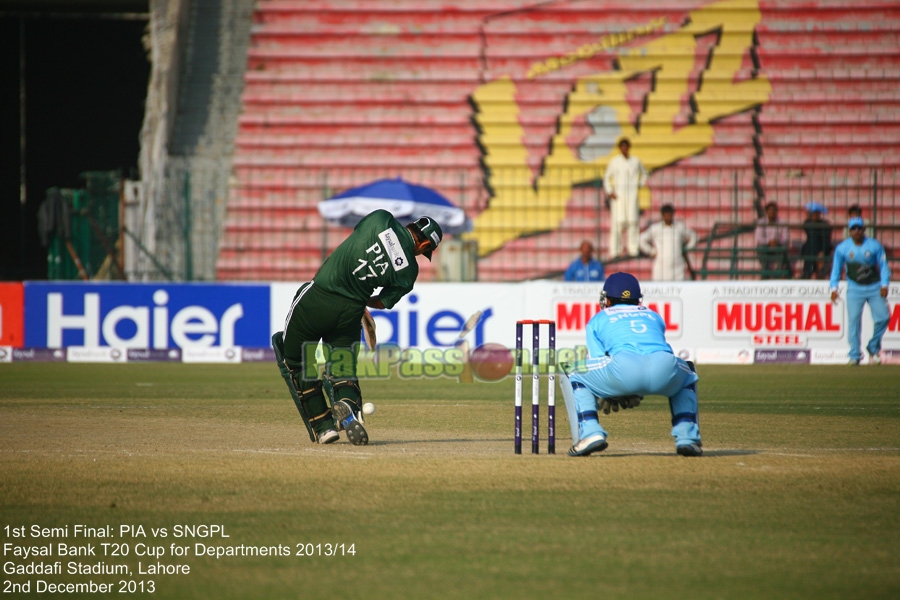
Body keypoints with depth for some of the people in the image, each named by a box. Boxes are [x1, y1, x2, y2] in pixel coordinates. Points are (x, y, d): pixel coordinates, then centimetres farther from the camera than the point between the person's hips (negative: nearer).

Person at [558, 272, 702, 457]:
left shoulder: (598, 319, 30)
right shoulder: (654, 316, 39)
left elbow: (596, 361, 26)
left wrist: (606, 396, 38)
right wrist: (636, 393, 44)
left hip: (624, 368, -3)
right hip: (666, 369, 3)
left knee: (572, 374, 22)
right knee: (688, 376, 39)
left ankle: (590, 433, 4)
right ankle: (688, 438, 20)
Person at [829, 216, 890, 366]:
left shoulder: (875, 246, -3)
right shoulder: (842, 248, -2)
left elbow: (883, 266, 0)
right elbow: (836, 268, 5)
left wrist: (884, 285, -11)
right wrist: (834, 288, -5)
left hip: (875, 287, 1)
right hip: (855, 289, -1)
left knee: (883, 317, -10)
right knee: (853, 320, -10)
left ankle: (873, 348, 12)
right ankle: (854, 356, -5)